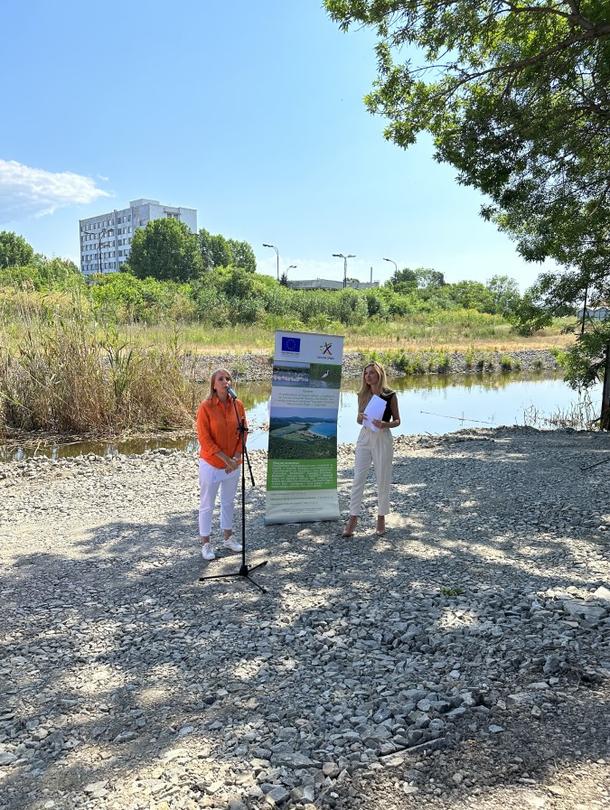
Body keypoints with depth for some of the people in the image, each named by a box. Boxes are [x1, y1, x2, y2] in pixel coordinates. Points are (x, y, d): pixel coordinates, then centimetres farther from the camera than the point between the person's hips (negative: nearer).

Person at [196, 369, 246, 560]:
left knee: (229, 502, 19)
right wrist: (225, 458, -19)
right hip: (211, 464, -4)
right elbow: (204, 439, -16)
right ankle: (205, 543, 20)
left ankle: (228, 537, 36)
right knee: (207, 505, 7)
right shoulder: (206, 407, -16)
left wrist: (236, 457, -9)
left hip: (233, 464, 5)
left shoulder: (238, 405, -4)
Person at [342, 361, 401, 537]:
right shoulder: (363, 395, 5)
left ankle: (381, 517, 22)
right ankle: (353, 519, 5)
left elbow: (397, 420, -1)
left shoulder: (390, 395, -5)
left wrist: (384, 424, -21)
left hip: (382, 438, -3)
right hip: (364, 437, 3)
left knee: (383, 480, 6)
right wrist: (360, 418, -11)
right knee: (358, 479, -1)